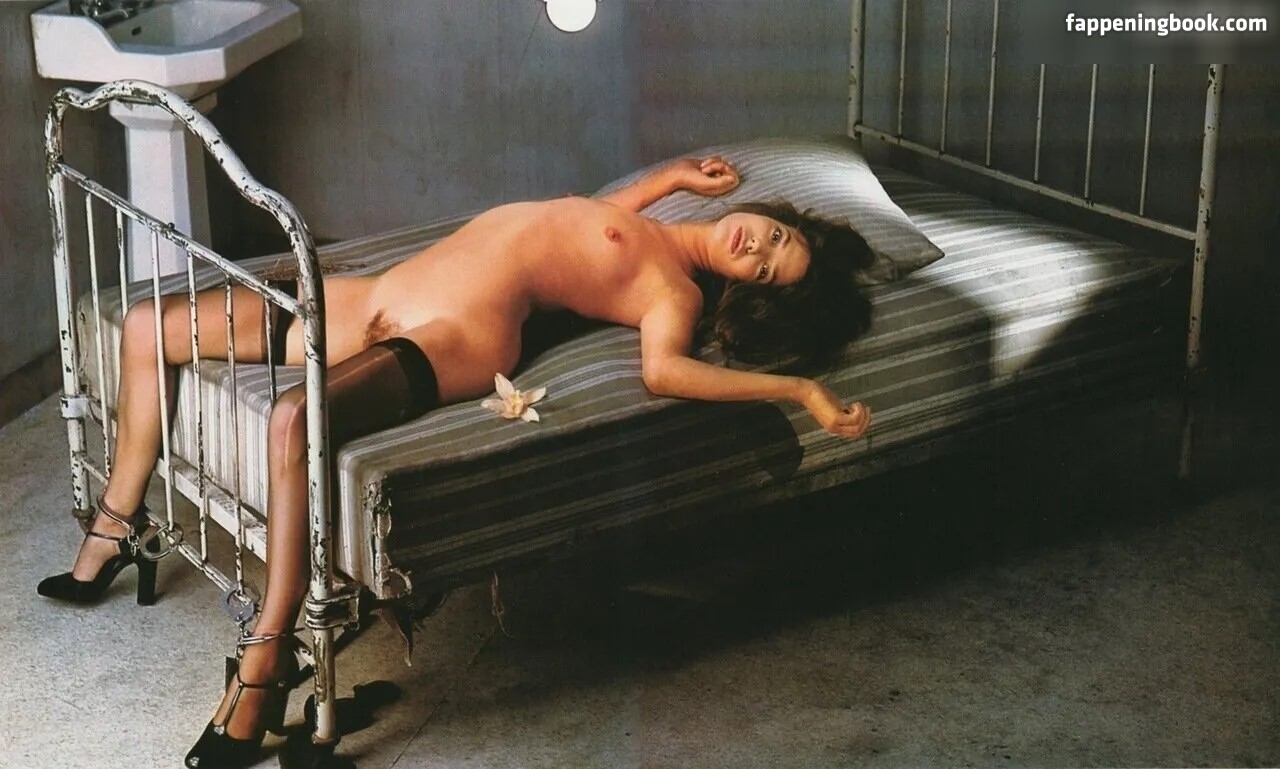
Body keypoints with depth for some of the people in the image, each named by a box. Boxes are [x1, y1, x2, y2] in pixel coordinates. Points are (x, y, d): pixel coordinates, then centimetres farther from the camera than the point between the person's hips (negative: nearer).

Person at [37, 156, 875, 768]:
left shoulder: (674, 293, -4)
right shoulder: (649, 228, 21)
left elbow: (663, 371, -24)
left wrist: (801, 387, -22)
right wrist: (672, 178, 34)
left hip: (457, 336, -10)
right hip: (377, 298, 10)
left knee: (294, 420, -42)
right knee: (151, 325, 11)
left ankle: (266, 664, -30)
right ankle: (120, 530, 24)